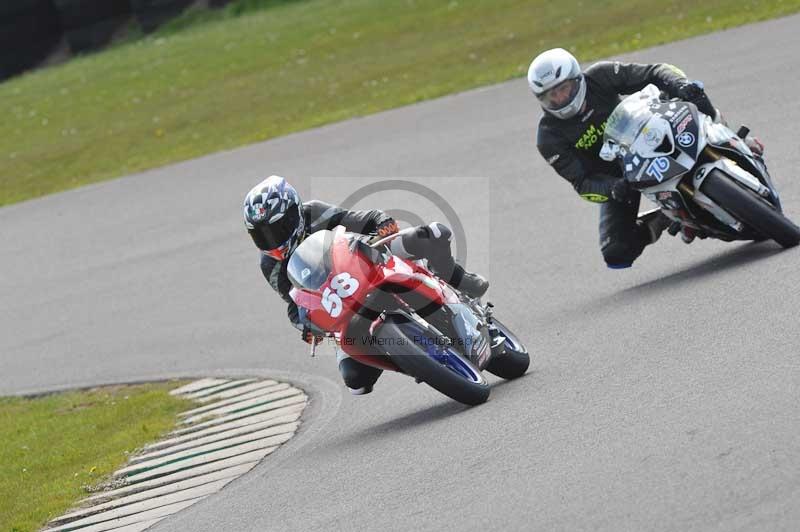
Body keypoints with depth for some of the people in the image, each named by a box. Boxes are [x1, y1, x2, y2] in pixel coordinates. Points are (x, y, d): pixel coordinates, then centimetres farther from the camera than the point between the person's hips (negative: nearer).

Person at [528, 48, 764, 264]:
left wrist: (681, 85, -41)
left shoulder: (600, 77, -20)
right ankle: (665, 220, 8)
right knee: (616, 254, -17)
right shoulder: (550, 138, -21)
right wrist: (612, 189, -44)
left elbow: (654, 73, -20)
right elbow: (582, 183, -23)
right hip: (615, 179, 0)